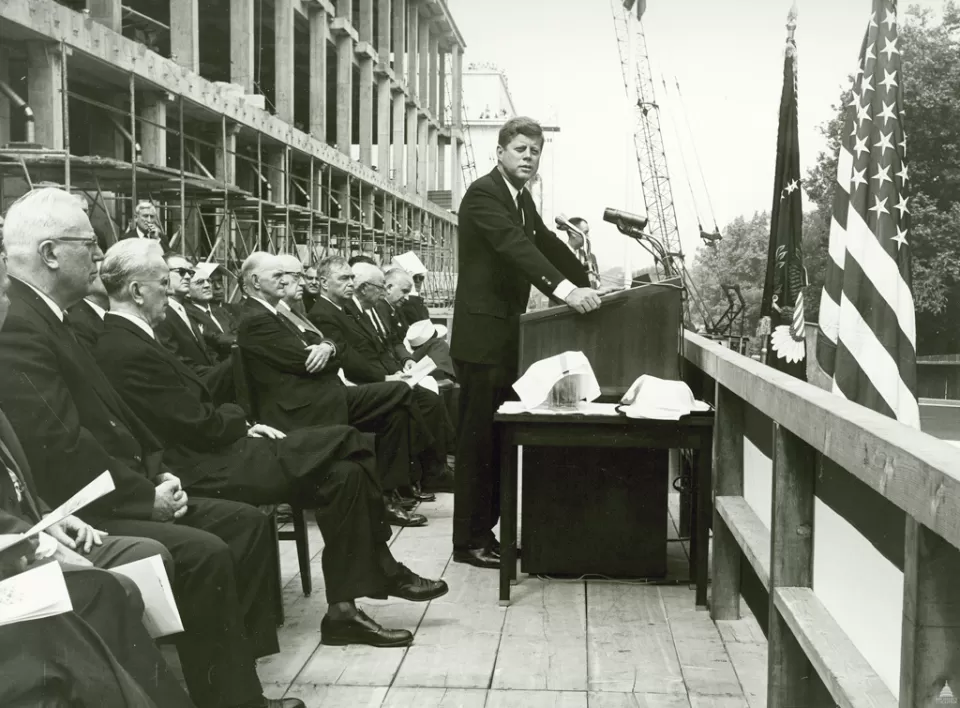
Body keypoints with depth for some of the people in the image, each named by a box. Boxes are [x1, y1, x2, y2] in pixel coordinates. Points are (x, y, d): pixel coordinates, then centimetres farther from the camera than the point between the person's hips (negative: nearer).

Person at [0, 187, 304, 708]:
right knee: (204, 553, -26)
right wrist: (146, 495, -16)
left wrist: (156, 473, 4)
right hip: (73, 517, -11)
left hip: (116, 494, 11)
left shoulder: (48, 319, 15)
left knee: (247, 523, 4)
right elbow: (59, 448, -25)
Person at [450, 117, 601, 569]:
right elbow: (514, 245, -28)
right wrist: (565, 289, -40)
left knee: (497, 439, 11)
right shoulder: (484, 193, -13)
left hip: (506, 334, 9)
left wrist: (588, 285, 9)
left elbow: (546, 244, 20)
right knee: (477, 441, -4)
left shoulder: (521, 198, 16)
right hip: (482, 334, -9)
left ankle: (484, 529, 19)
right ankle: (468, 543, 3)